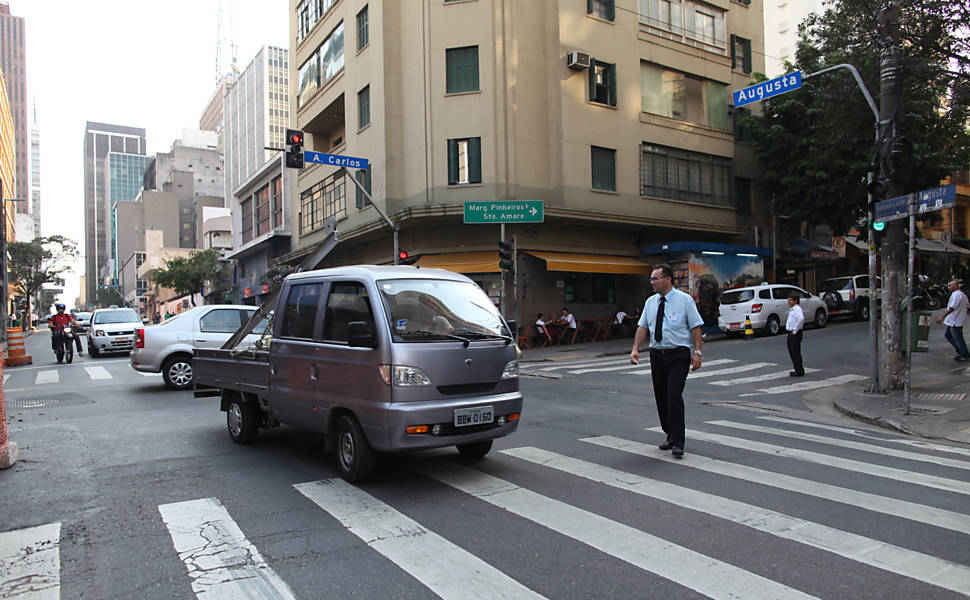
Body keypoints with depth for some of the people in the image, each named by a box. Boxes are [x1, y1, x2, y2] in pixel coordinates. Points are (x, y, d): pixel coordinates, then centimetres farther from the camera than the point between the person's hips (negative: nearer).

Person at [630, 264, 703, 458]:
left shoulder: (684, 300, -4)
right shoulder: (650, 302, 10)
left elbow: (696, 326, -4)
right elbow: (642, 326, 10)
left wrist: (697, 352, -12)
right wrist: (636, 348, -1)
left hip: (679, 355, -5)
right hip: (657, 355, 5)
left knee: (674, 395, -15)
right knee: (661, 397, 9)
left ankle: (678, 443, -9)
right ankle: (670, 436, 25)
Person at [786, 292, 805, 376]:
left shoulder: (797, 309, -15)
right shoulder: (791, 309, 15)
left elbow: (801, 319, -34)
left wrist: (795, 330, -27)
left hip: (795, 334, -10)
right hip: (790, 333, 10)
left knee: (796, 353, -6)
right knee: (792, 352, 14)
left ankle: (800, 371, 0)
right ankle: (797, 370, 22)